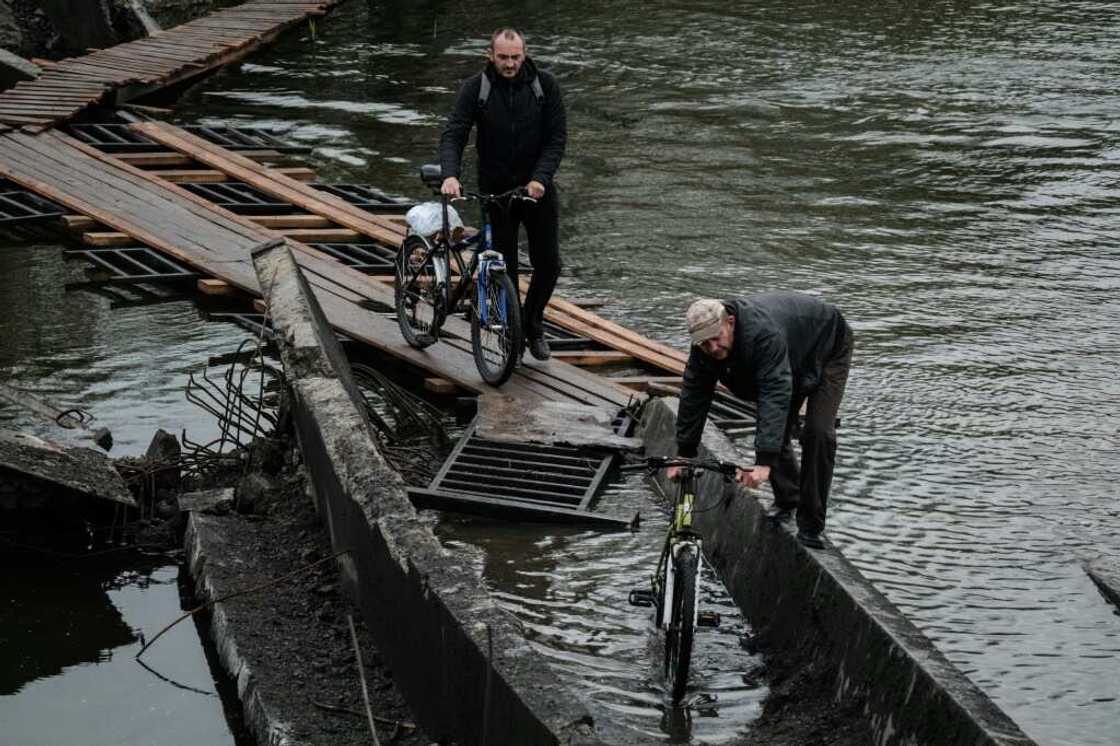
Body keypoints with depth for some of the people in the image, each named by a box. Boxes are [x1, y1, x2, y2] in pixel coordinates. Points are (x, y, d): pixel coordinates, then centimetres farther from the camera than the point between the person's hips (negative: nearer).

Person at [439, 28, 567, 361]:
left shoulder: (544, 85, -6)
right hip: (495, 191, -1)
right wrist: (450, 174, -33)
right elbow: (452, 134, -15)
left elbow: (557, 137, -8)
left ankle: (532, 324, 25)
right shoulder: (475, 87, -7)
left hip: (538, 188, 1)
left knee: (548, 264, 0)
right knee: (504, 269, 0)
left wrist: (540, 178, -22)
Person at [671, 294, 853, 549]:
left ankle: (810, 528, -10)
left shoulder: (763, 333, -45)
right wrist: (684, 455, -15)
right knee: (776, 433, 2)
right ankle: (787, 499, 28)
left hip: (829, 350, -7)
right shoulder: (706, 345, -22)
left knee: (817, 433, -18)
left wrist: (764, 461, -57)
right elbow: (694, 396, -13)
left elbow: (776, 395, -51)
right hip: (795, 361, 7)